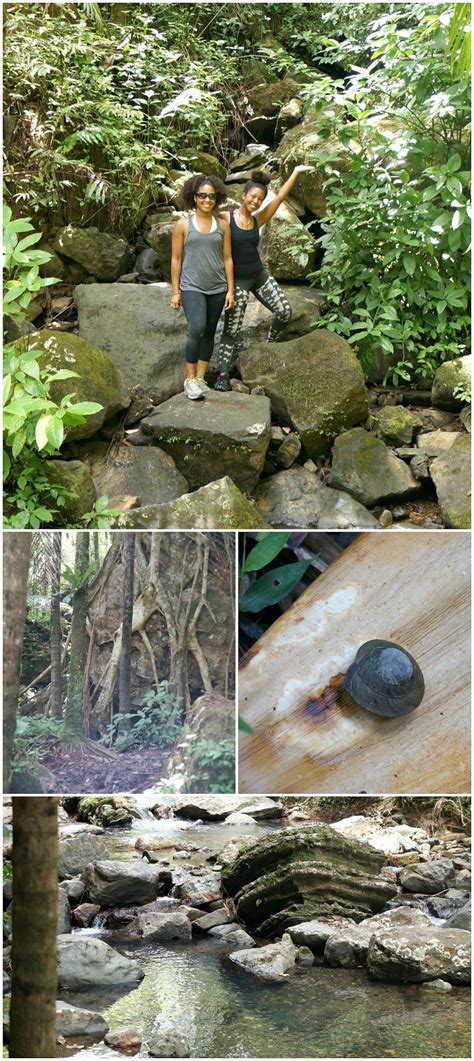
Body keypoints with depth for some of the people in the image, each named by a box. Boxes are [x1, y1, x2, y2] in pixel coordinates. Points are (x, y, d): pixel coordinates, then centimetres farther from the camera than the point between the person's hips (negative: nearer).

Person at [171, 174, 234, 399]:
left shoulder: (223, 224, 5)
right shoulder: (183, 224, -2)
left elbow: (227, 258, 8)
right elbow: (176, 259, 0)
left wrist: (230, 289, 4)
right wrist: (175, 291, -2)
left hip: (217, 289, 4)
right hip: (192, 288, -4)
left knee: (209, 333, 8)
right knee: (197, 329, -19)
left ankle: (200, 378, 17)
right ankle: (190, 379, -9)